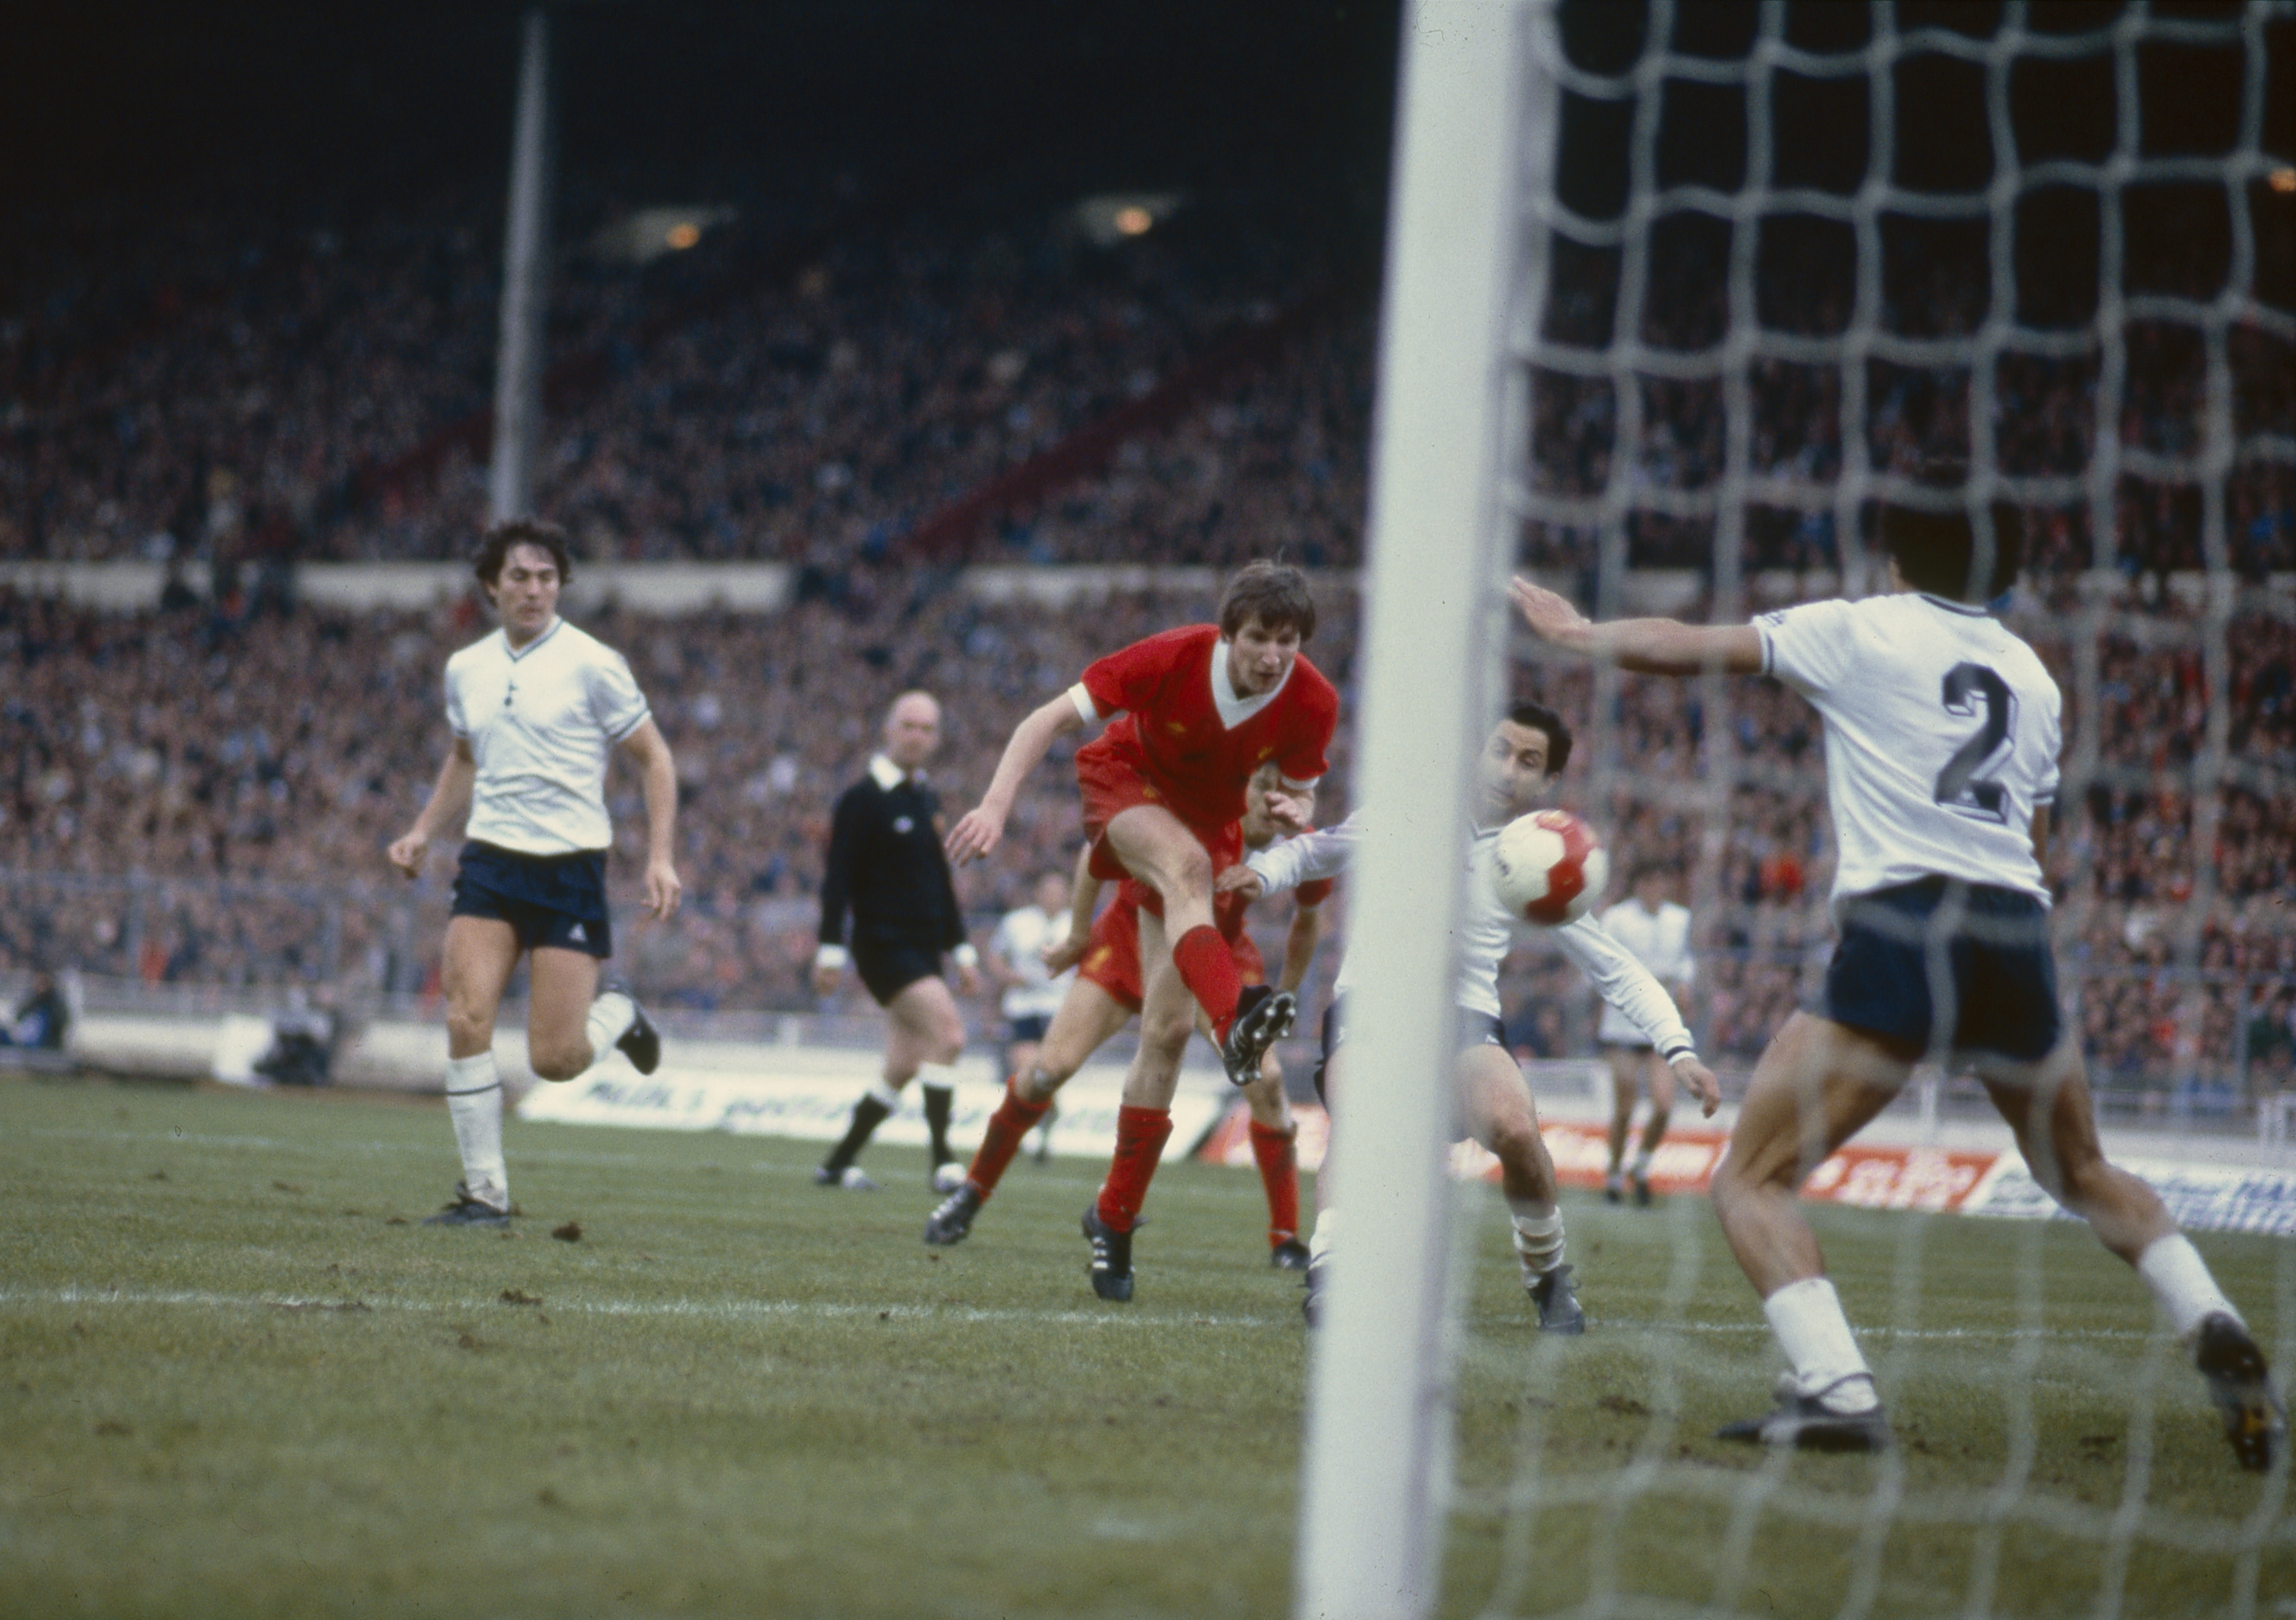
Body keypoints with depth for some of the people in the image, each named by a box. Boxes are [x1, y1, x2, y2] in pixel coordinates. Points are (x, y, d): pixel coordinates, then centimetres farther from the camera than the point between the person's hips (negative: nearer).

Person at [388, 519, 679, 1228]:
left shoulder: (592, 664, -6)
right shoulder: (465, 670, 8)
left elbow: (654, 758, 0)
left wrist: (661, 857, -9)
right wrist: (423, 832, 14)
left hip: (570, 868, -4)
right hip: (489, 862, 4)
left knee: (554, 1060, -7)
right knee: (466, 1021, -14)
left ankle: (615, 1011, 29)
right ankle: (484, 1192, -4)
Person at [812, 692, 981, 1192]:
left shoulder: (928, 800, 16)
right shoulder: (862, 799, -8)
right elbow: (838, 878, -11)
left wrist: (960, 950, 23)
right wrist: (830, 950, -15)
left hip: (923, 950, 8)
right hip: (884, 945, -8)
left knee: (903, 1067, 6)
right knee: (948, 1033, -21)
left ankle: (838, 1164, 17)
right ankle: (943, 1162, -17)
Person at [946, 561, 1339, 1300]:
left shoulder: (1312, 703, -20)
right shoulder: (1173, 658, -28)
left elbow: (1297, 794, -2)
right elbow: (1051, 720, -23)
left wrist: (1297, 815, -27)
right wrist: (995, 806, -35)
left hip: (1211, 818, 3)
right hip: (1126, 782, -3)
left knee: (1168, 1029, -5)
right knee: (1185, 865, -41)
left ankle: (1114, 1219, 7)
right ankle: (1235, 1020, -66)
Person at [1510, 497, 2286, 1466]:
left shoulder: (1858, 632, 7)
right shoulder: (2031, 675, 21)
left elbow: (1686, 649, 12)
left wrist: (1576, 634, 28)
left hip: (1897, 933, -5)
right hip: (2018, 938, 5)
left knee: (1750, 1181, 0)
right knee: (2085, 1176, 26)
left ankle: (1837, 1390, -20)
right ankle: (2214, 1329, 5)